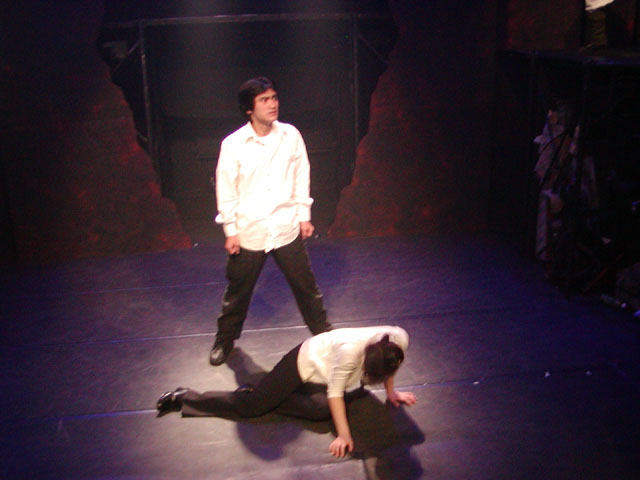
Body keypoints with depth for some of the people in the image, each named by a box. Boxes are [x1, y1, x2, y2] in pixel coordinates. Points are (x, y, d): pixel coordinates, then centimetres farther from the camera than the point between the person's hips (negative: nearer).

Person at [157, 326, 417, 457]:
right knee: (250, 406, -11)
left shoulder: (399, 339, -24)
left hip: (324, 373, 6)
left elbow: (387, 369, 1)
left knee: (321, 409, -24)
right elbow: (335, 392, -30)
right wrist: (344, 435, -28)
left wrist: (391, 391, 8)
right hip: (305, 361, -6)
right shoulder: (350, 349, -41)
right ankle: (184, 398, 7)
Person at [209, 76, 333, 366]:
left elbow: (301, 177, 6)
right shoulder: (233, 144, -11)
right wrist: (230, 230, -4)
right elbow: (226, 190, -5)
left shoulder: (291, 135, -4)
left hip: (287, 229, 2)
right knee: (238, 291, 13)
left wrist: (304, 216, 7)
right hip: (249, 232, -1)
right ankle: (225, 340, 36)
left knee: (306, 286, 13)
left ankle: (323, 333, 34)